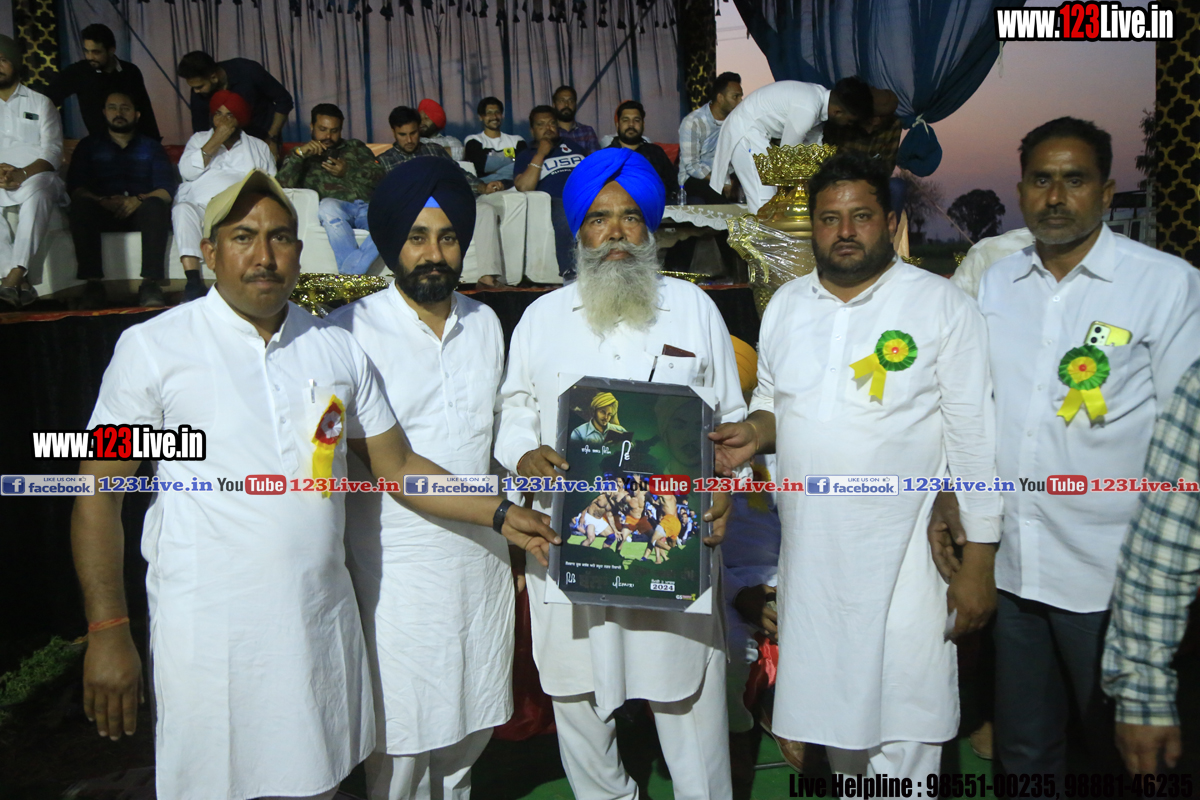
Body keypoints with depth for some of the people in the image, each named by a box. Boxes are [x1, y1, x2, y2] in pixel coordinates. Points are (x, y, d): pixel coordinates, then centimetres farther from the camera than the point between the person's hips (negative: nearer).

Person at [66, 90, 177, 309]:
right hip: (102, 213, 1)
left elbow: (167, 190, 4)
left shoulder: (151, 147, 21)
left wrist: (138, 200, -17)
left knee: (155, 205, -34)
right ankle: (92, 285, -37)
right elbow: (75, 187, 5)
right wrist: (103, 201, -17)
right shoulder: (89, 145, 21)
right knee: (81, 205, -32)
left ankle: (150, 284, -41)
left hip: (140, 212, 0)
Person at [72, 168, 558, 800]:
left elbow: (396, 466, 10)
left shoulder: (338, 350, 6)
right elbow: (99, 495, -3)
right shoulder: (153, 347, -5)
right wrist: (107, 633, -7)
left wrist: (501, 515, 2)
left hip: (322, 622, 3)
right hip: (208, 631, -3)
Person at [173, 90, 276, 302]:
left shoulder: (258, 147, 24)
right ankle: (193, 280, -40)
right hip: (200, 205, 1)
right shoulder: (199, 139, 24)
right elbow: (187, 171, 4)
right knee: (182, 210, -34)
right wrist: (215, 141, 1)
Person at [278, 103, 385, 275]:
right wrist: (299, 154, -2)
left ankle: (351, 271, -41)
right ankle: (353, 275, -43)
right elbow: (283, 186, 7)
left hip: (368, 205, 1)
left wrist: (348, 173, 1)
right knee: (328, 205, -40)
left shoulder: (356, 147, 31)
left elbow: (382, 177, 15)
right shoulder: (301, 156, 26)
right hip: (336, 209, -1)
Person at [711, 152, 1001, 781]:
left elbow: (975, 440, -7)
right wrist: (756, 431, -5)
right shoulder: (785, 304, 8)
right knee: (831, 703, 18)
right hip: (808, 552, 5)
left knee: (901, 733, 4)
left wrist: (978, 564, -10)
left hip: (903, 557, -4)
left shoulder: (944, 306, -6)